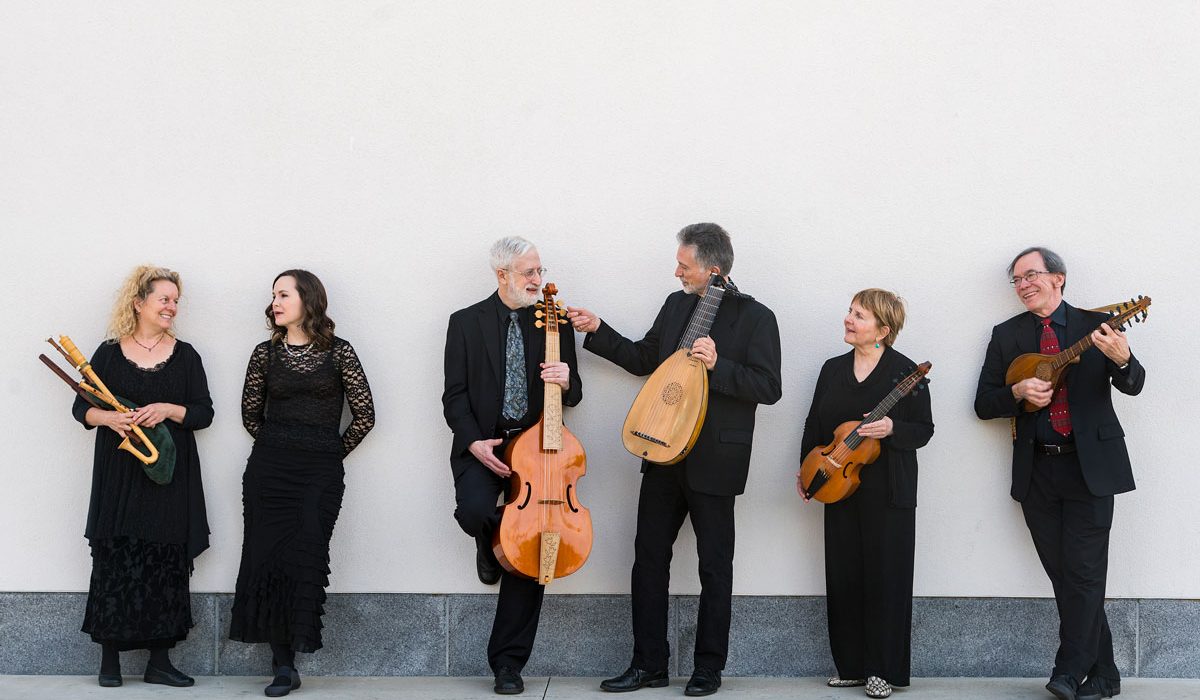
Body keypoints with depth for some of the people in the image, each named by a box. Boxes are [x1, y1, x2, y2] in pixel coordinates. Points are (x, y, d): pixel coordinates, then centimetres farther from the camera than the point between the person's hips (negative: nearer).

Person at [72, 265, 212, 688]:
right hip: (119, 474, -1)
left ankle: (159, 661, 6)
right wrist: (109, 418, -13)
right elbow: (81, 407, 7)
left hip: (169, 474, 1)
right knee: (115, 560, -1)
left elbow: (204, 413, 5)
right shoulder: (109, 353, 5)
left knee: (166, 563, -1)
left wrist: (168, 410, -13)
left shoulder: (185, 355, 8)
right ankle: (110, 658, 10)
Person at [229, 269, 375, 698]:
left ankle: (287, 663, 2)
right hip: (269, 468, 2)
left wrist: (332, 452, 7)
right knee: (268, 556, -3)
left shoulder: (338, 352, 1)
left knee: (304, 557, -9)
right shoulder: (266, 352, 7)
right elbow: (251, 413, 16)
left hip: (321, 473, -2)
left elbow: (364, 414, 3)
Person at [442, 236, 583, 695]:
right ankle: (489, 546, 11)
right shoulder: (466, 323, 4)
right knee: (474, 510, -31)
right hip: (482, 445, -1)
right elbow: (455, 395, 2)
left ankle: (508, 662, 3)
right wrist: (474, 442, -14)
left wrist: (566, 382, -15)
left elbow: (572, 396, 10)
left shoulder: (555, 322, 8)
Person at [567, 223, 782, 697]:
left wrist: (717, 365, -24)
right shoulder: (676, 304, 10)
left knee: (714, 566, 5)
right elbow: (644, 359, 19)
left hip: (714, 462, -6)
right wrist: (598, 331, 12)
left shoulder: (756, 318, -9)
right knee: (648, 556, 7)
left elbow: (769, 387, -14)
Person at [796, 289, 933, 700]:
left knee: (885, 577, -1)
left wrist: (891, 428, -24)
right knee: (843, 577, 7)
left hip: (888, 493, -5)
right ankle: (852, 666, 16)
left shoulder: (905, 372, -5)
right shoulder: (833, 369, 10)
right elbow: (815, 426, 16)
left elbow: (924, 430, -5)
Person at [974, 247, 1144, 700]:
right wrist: (1018, 392, -12)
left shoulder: (1095, 325, 2)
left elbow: (1132, 386, -6)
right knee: (1064, 576, 6)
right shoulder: (1006, 335, 9)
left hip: (1090, 465, -3)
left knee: (1083, 573, -7)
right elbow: (984, 404, 8)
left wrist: (1122, 360, -28)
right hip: (1037, 470, 3)